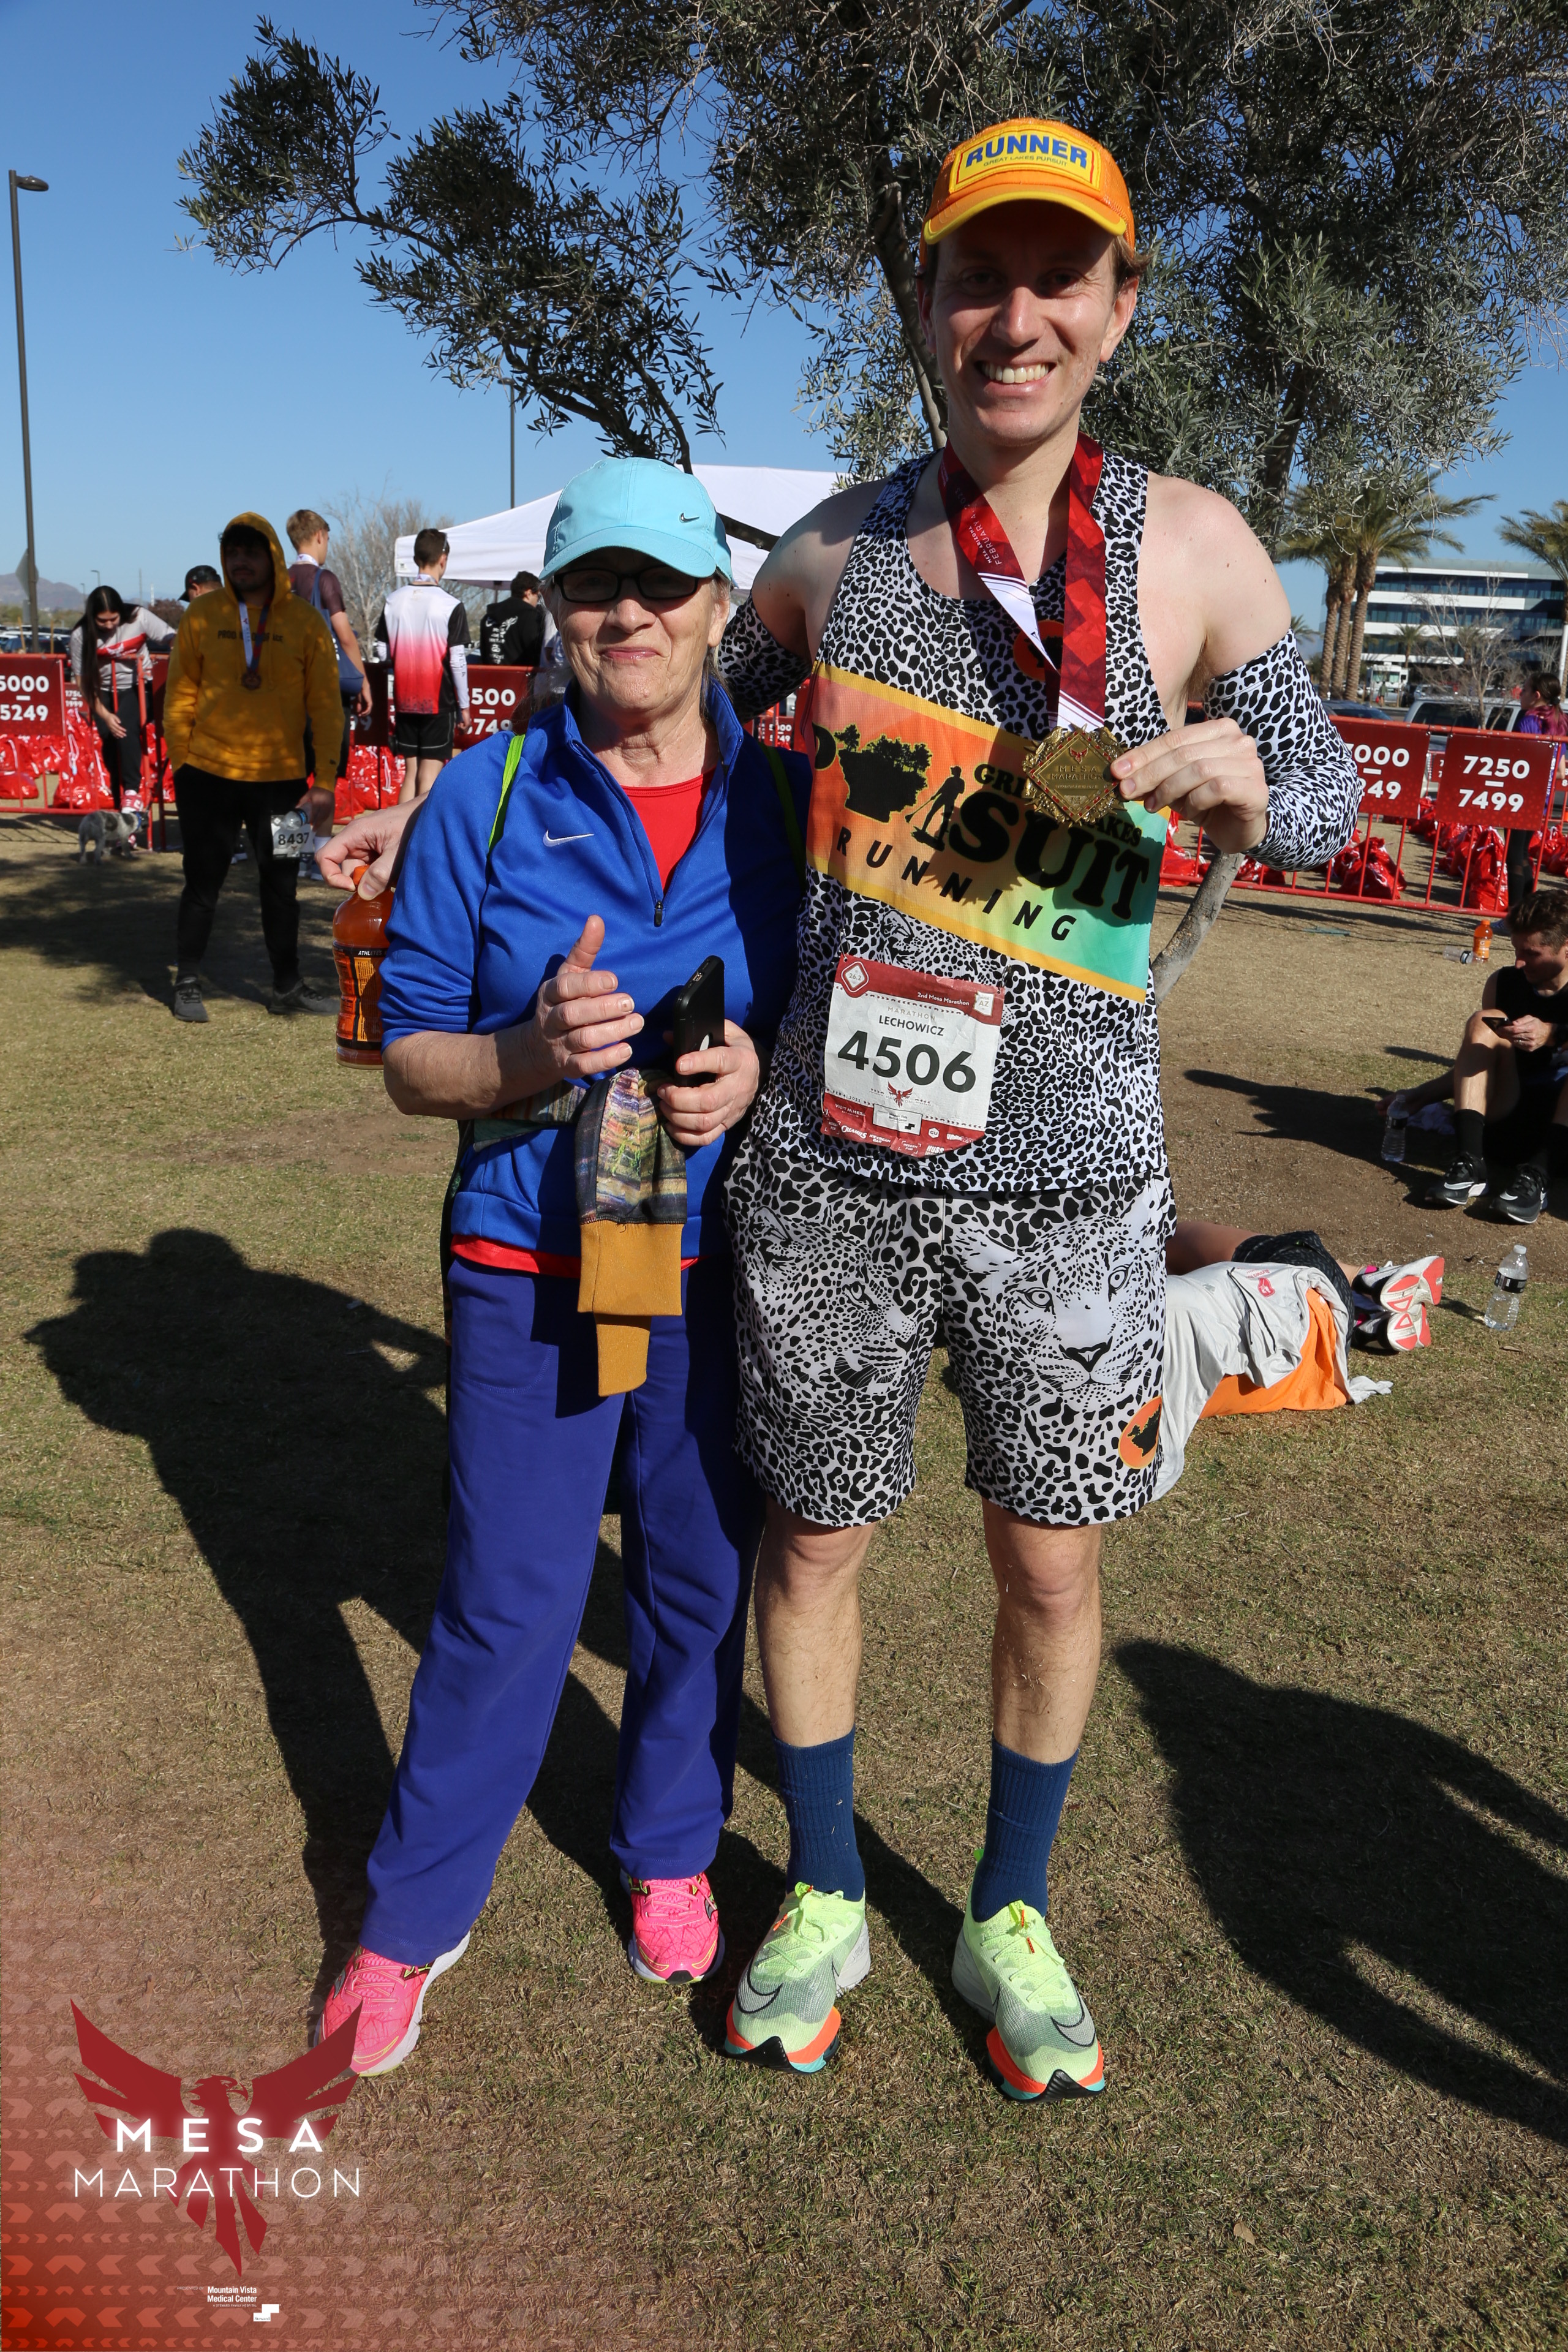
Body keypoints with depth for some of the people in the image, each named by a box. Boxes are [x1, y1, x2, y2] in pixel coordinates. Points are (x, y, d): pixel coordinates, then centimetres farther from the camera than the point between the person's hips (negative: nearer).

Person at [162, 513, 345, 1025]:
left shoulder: (304, 621, 0)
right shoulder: (203, 614, 0)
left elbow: (325, 703, 0)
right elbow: (181, 691, 4)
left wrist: (326, 776, -5)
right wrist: (180, 761, 1)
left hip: (280, 777, 0)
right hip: (209, 774, 0)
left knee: (281, 885, 9)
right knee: (203, 883, 7)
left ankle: (287, 985, 21)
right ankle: (188, 983, 21)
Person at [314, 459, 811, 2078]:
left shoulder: (789, 803, -1)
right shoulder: (479, 803, -3)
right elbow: (410, 1057, -1)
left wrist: (766, 1071, -15)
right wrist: (536, 1054, -21)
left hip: (725, 1264, 1)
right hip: (531, 1261, -1)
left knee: (702, 1585, 14)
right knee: (505, 1605, 6)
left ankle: (671, 1851, 42)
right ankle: (414, 1913, 30)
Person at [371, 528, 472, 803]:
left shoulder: (394, 600, 2)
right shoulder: (451, 605, -10)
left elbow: (381, 652, 4)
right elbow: (457, 661, -12)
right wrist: (464, 704, -3)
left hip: (405, 700, 4)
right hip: (439, 701, -4)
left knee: (410, 772, 13)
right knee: (430, 774, -2)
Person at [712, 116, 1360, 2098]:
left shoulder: (1190, 546, -1)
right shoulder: (837, 545, 5)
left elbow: (1324, 788, 2)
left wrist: (1241, 794, -21)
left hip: (1066, 1183, -1)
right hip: (828, 1170, 2)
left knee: (1052, 1565, 11)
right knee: (810, 1540, 12)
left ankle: (1008, 1916, 39)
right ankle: (823, 1898, 39)